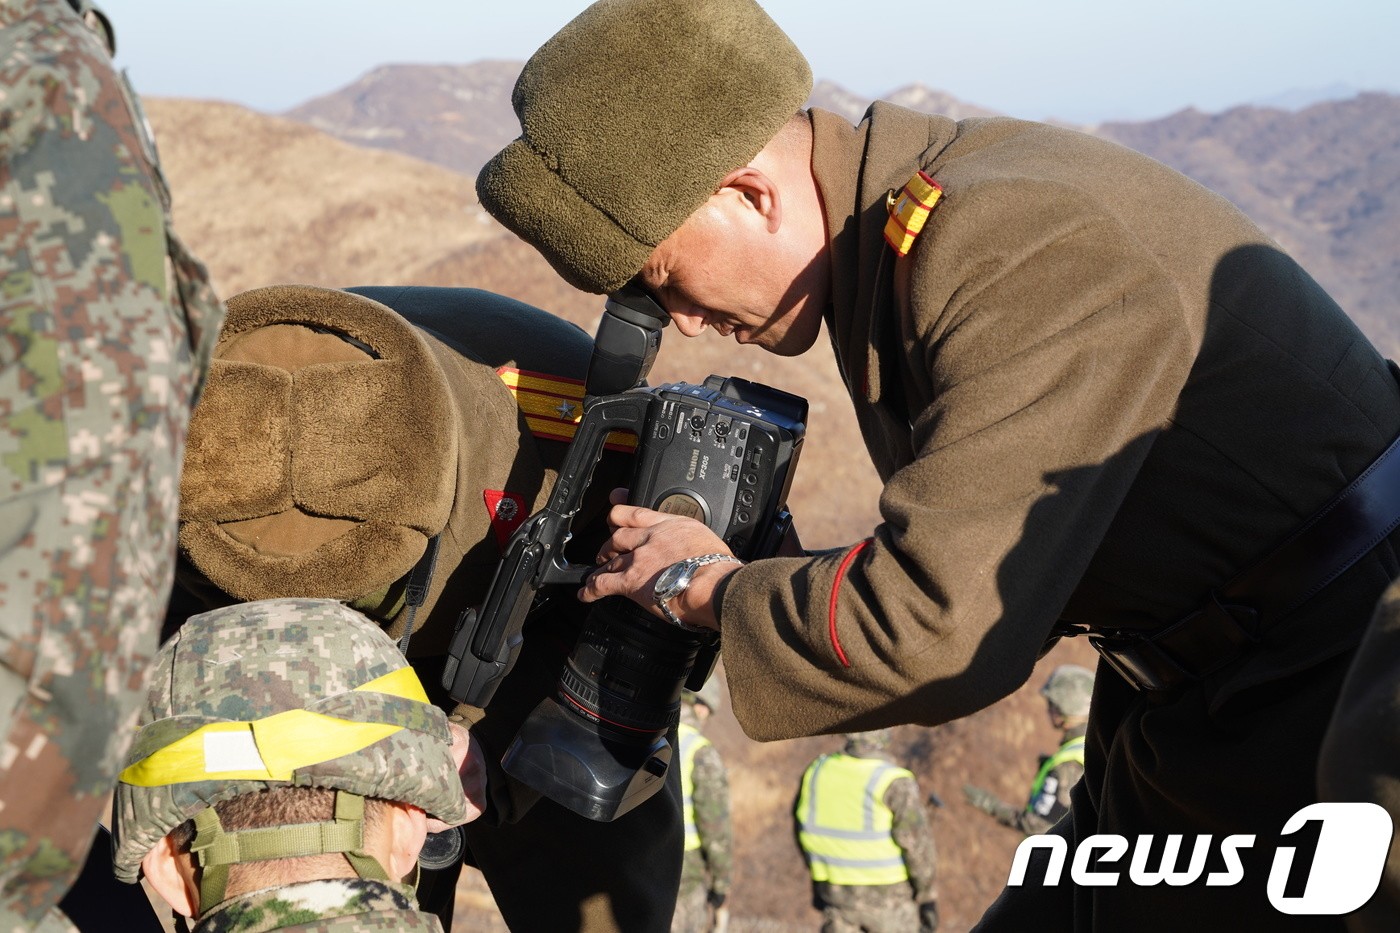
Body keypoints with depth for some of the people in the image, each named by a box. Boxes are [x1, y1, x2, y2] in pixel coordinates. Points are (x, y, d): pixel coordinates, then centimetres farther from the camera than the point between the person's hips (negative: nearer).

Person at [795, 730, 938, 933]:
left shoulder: (816, 771, -5)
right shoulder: (895, 784, -19)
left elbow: (803, 826, 7)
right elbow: (916, 842, -19)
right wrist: (928, 898, -9)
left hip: (835, 892, 4)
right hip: (886, 897, -3)